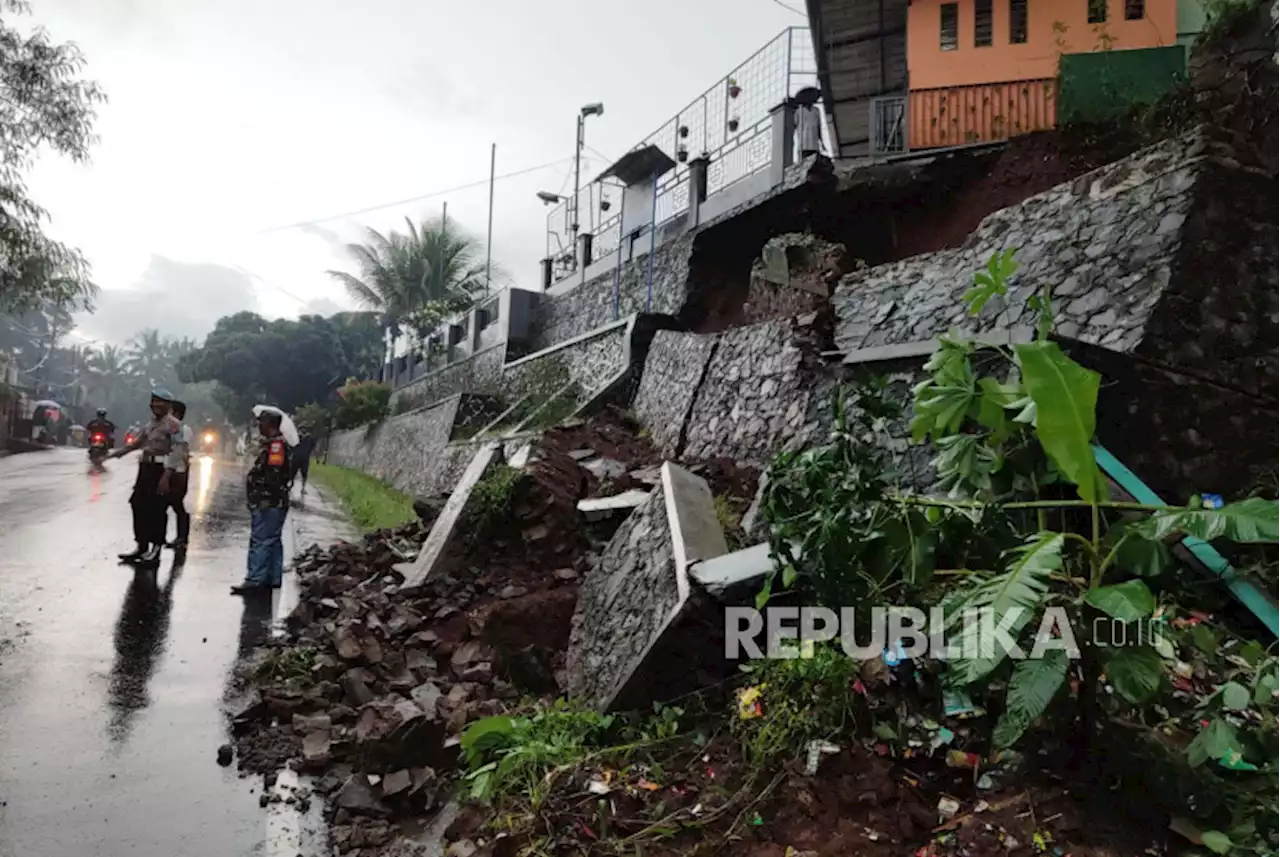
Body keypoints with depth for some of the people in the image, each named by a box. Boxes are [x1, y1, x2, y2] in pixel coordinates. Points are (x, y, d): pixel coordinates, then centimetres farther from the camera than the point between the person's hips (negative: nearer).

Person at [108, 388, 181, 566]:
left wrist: (166, 476, -24)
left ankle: (155, 550, 5)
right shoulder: (151, 424, 17)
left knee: (156, 511, -4)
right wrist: (112, 454, 19)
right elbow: (136, 443, 25)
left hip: (160, 470, -8)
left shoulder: (173, 425, -10)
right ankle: (142, 547, 20)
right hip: (146, 468, 8)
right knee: (139, 507, 10)